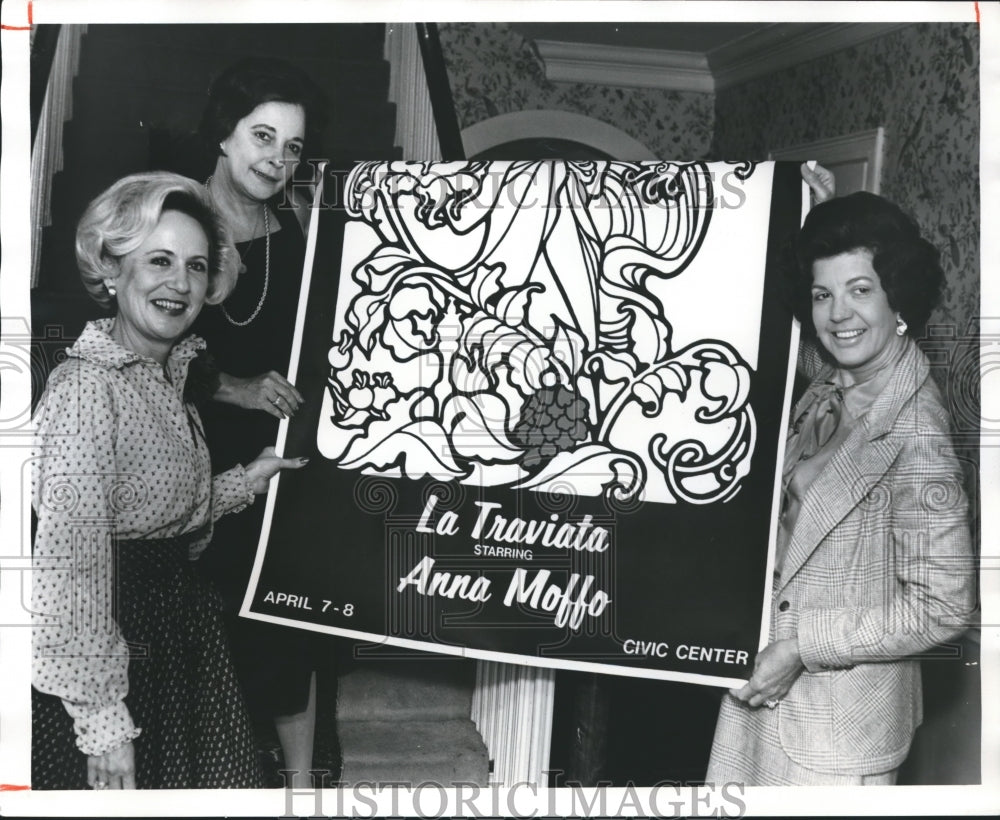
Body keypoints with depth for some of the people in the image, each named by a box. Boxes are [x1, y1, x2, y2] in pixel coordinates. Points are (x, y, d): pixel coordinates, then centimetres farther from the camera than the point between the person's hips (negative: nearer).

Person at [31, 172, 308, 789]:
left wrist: (245, 482, 11)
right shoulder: (87, 386, -19)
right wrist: (102, 719, -23)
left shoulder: (169, 376, 8)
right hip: (112, 640, -8)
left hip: (180, 630, 8)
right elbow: (71, 562, -23)